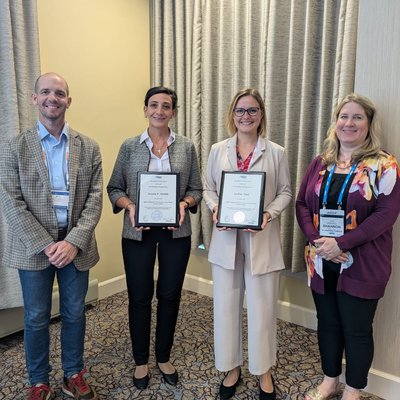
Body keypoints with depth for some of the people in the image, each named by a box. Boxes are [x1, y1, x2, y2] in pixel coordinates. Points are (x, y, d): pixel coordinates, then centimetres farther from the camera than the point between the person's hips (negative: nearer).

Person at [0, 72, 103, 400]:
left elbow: (94, 200, -3)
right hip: (34, 247, -1)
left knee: (75, 314, 14)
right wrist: (46, 245, -15)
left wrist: (74, 242, -14)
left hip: (76, 245, 1)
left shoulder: (89, 148, 2)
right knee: (36, 318, 12)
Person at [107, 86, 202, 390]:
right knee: (140, 296, 8)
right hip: (138, 231, 0)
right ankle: (141, 360, 30)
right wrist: (129, 206, -16)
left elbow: (196, 189, 4)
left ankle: (164, 357, 33)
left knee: (170, 295, 11)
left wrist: (184, 203, -16)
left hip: (176, 231, 1)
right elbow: (114, 188, 3)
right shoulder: (130, 146, 1)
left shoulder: (187, 146, 2)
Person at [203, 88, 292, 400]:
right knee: (226, 304, 10)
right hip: (226, 238, 2)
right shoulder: (218, 150, 5)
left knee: (262, 306, 7)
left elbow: (286, 191, 4)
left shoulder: (276, 152, 1)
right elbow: (208, 188, 9)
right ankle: (232, 368, 30)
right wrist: (215, 208, -11)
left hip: (261, 240, -1)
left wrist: (270, 213, -14)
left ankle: (264, 370, 30)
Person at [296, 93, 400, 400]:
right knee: (327, 323, 17)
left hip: (361, 264, -4)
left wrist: (341, 244, -21)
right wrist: (315, 238, -13)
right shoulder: (320, 163, 7)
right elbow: (302, 203, 5)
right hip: (321, 261, 4)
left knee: (357, 330, 9)